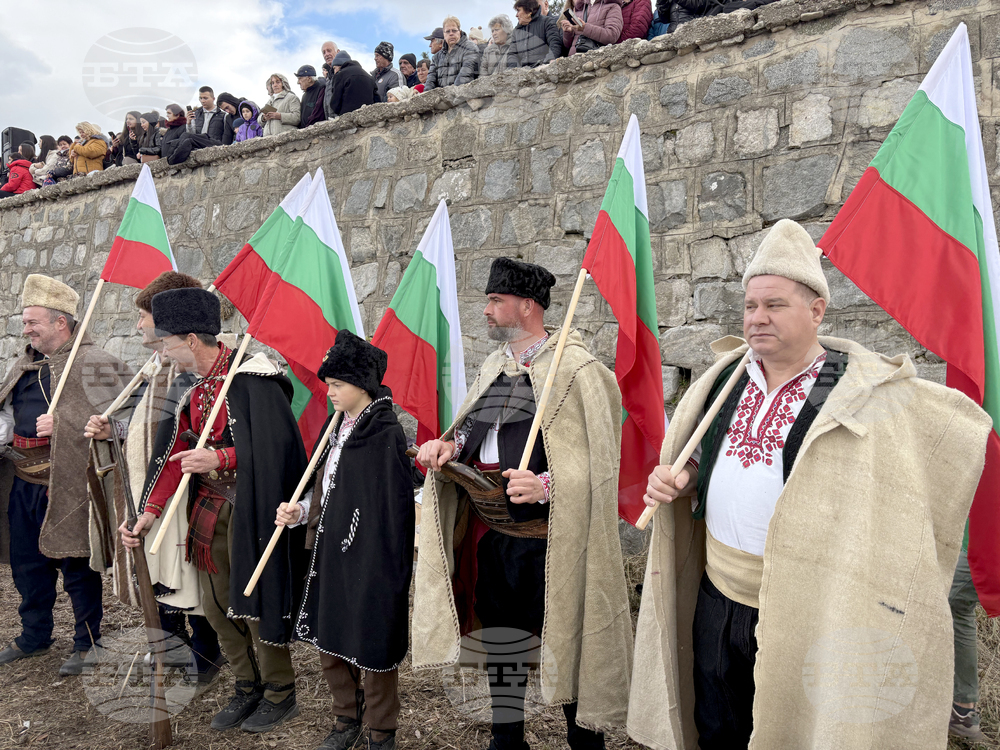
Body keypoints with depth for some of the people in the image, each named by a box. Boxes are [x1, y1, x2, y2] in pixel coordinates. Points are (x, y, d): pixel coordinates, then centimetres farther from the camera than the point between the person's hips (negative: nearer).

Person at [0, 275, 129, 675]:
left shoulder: (93, 363, -11)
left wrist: (62, 423, -22)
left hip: (67, 484, -8)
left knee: (77, 565, 3)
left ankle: (87, 642, 20)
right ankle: (34, 636, 37)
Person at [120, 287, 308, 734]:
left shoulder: (250, 375, -18)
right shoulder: (189, 387, 7)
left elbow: (276, 445, -22)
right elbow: (174, 452, 5)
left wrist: (219, 458, -28)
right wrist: (150, 512, -3)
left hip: (250, 508, -8)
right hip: (209, 508, 8)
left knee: (256, 603, 3)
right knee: (216, 606, 15)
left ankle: (280, 695, 24)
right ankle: (248, 688, 34)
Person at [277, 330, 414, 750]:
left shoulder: (386, 436, -16)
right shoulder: (337, 425, 8)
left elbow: (394, 510, -16)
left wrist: (386, 572, -17)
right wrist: (300, 513, -1)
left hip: (369, 559, -8)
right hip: (330, 553, 8)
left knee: (373, 646, 7)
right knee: (328, 641, 18)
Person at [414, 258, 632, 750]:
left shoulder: (576, 370, -12)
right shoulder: (494, 367, 12)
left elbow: (597, 461, -16)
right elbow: (475, 431, 19)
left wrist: (545, 485, -29)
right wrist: (450, 445, -2)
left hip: (547, 538, -7)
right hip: (491, 532, 8)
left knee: (565, 643, 4)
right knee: (500, 639, 18)